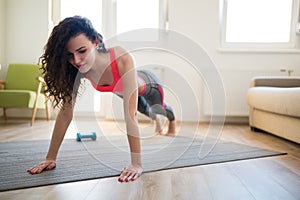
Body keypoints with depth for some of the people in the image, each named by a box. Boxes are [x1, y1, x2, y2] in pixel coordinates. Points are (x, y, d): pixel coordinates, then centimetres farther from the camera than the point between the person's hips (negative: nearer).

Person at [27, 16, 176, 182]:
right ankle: (157, 122, 74)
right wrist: (50, 157, -31)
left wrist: (137, 164, -52)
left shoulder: (122, 59, -49)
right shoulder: (78, 69, -34)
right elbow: (66, 111, -31)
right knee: (146, 111, 36)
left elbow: (130, 114, -52)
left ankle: (172, 121, 70)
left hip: (148, 86, -4)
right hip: (121, 91, 4)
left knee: (159, 109, 31)